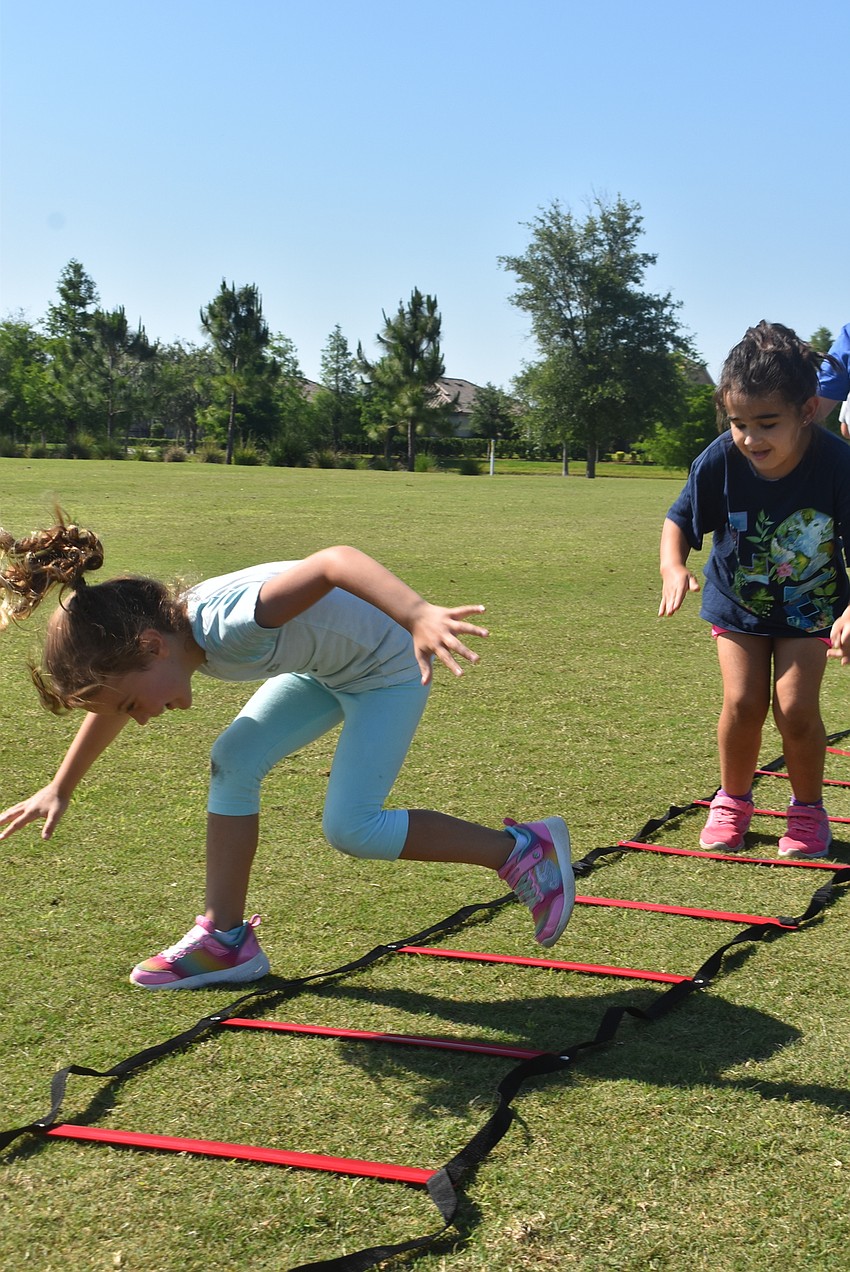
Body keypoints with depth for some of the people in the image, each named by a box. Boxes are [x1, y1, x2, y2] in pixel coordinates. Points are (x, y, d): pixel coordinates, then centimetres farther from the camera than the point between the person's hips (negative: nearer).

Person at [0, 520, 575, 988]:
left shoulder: (230, 623, -38)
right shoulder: (150, 638, -10)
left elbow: (336, 561, -52)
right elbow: (109, 703, 12)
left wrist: (420, 616, -67)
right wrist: (60, 789, 22)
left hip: (389, 664, -8)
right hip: (323, 666, 8)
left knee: (350, 827, -11)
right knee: (232, 762, -3)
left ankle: (521, 848, 1)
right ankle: (227, 939, 7)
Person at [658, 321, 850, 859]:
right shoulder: (720, 461, -25)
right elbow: (680, 520, -8)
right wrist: (673, 567, -29)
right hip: (737, 602, 1)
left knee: (796, 708, -10)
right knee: (743, 702, -9)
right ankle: (733, 801, 18)